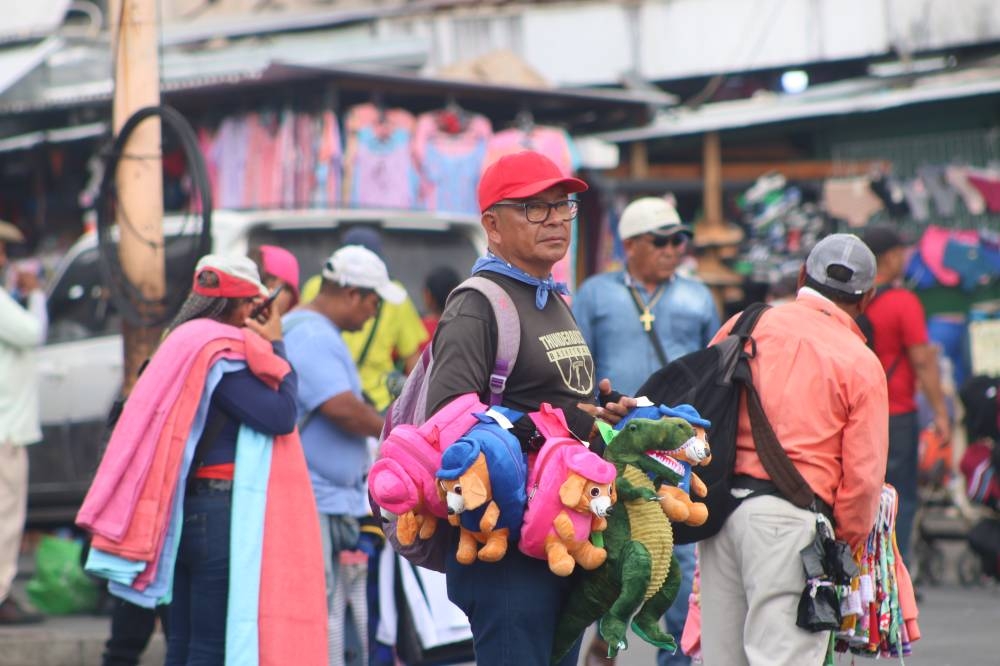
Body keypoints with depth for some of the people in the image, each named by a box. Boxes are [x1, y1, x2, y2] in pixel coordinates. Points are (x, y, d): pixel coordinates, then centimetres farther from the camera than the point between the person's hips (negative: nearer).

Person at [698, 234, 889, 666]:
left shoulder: (745, 327, 11)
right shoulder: (861, 365, 0)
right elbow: (863, 477, -3)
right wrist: (845, 548, 9)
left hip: (719, 508, 5)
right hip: (789, 519, -5)